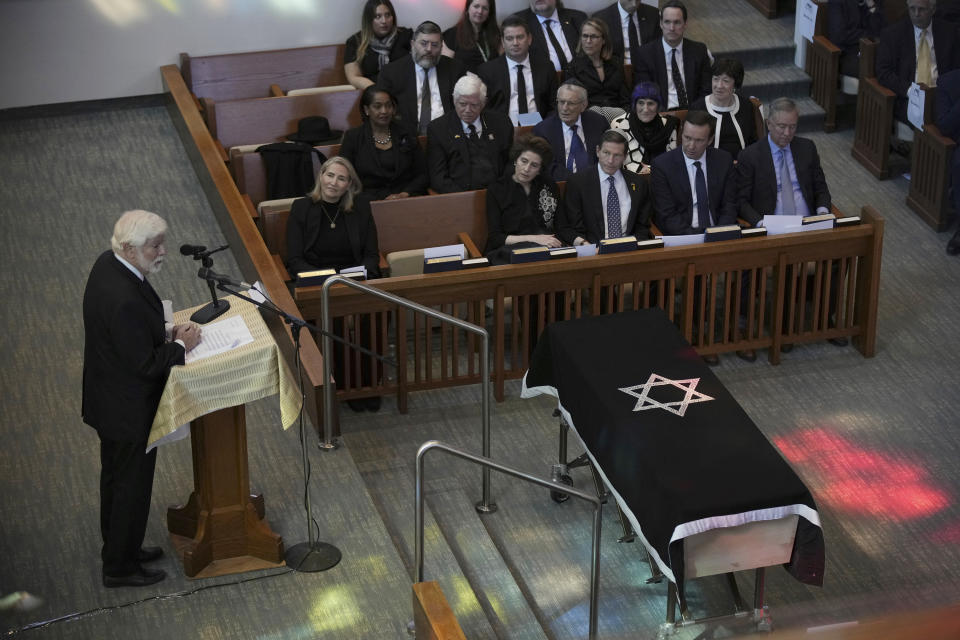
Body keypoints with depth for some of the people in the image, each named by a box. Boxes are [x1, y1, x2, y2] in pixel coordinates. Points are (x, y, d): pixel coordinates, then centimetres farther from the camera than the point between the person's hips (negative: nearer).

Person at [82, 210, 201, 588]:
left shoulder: (108, 264, -4)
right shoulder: (124, 300, -35)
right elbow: (146, 364, -28)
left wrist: (165, 333, 0)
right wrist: (180, 346, -13)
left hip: (108, 398, 10)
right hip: (129, 408, -10)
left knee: (116, 478, 26)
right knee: (131, 486, 9)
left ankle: (119, 548, 45)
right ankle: (120, 567, 26)